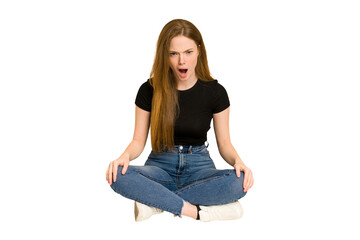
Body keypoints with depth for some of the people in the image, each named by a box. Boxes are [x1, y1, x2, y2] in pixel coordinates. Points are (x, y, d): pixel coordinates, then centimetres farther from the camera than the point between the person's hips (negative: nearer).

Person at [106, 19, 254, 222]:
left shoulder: (215, 92, -2)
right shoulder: (150, 91, -2)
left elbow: (224, 143, 3)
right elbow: (139, 140, 2)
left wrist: (238, 160, -19)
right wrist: (125, 156, -21)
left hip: (199, 166, 0)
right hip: (161, 165, 0)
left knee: (240, 182, -33)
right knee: (119, 177, -32)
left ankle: (154, 202, -27)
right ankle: (195, 211, -29)